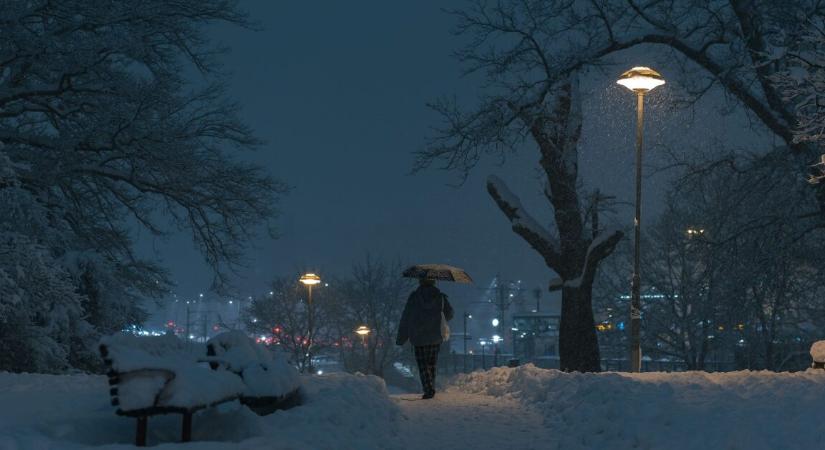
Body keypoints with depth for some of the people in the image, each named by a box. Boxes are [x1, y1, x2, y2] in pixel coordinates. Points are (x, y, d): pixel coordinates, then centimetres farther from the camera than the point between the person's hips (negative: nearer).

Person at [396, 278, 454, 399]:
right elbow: (449, 314, 5)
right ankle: (431, 389, 17)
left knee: (422, 365, 1)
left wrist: (401, 339, 3)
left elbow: (405, 318, -2)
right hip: (435, 337, 2)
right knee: (432, 364, 15)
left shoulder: (414, 297, -5)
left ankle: (429, 390, -14)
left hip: (419, 338, -2)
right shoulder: (440, 297, -2)